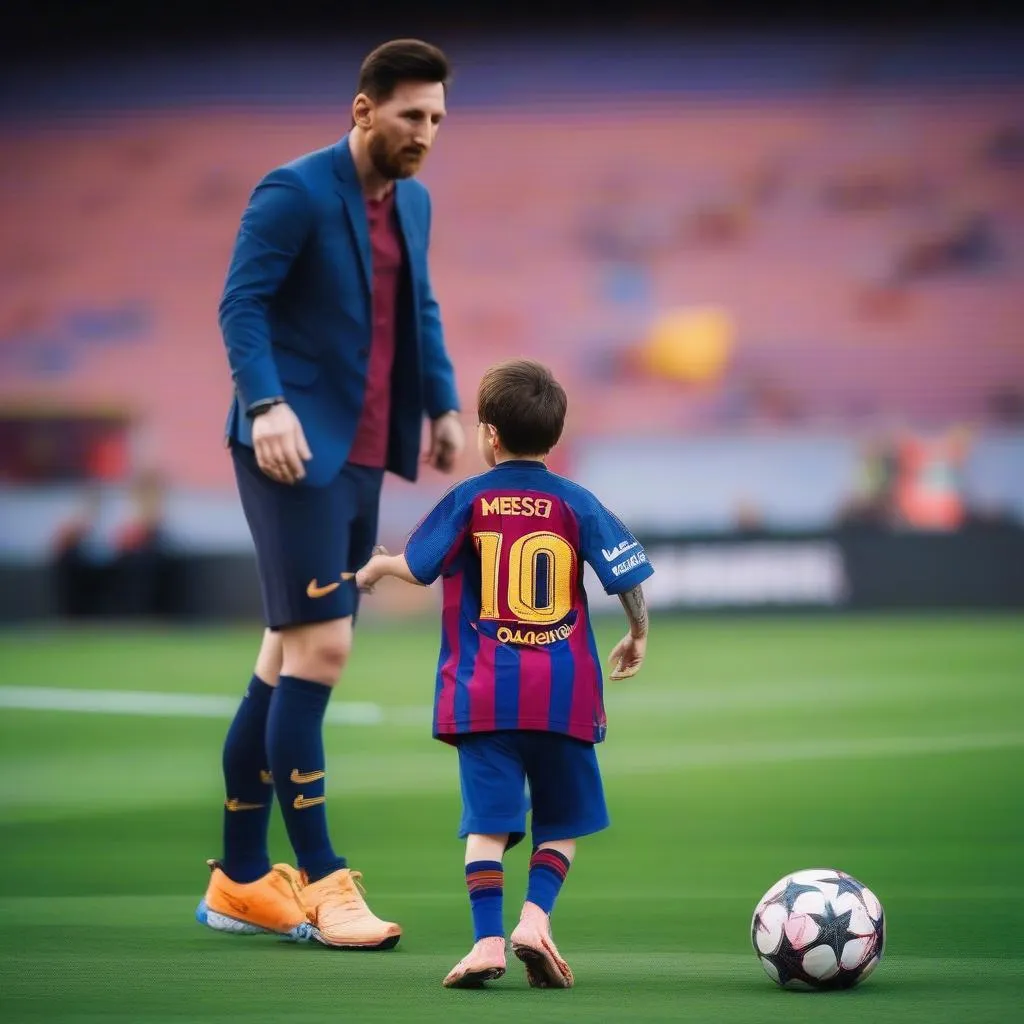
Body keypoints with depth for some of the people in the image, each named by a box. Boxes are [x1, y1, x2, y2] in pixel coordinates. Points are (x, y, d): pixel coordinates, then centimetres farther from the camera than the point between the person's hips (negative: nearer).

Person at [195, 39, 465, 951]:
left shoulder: (411, 201, 14)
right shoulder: (295, 193, -10)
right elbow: (241, 304, -14)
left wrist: (443, 404, 11)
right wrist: (267, 406, -27)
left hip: (361, 456, 8)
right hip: (294, 452, -8)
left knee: (290, 661, 11)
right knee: (319, 651, -12)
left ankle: (241, 881, 18)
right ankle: (320, 883, -8)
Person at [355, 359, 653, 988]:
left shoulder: (469, 500, 1)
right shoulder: (575, 503, 2)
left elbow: (419, 567, 4)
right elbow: (628, 575, -2)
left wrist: (376, 567, 25)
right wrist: (638, 637, 15)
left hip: (484, 693, -1)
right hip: (565, 695, 1)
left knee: (488, 818, -1)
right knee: (562, 821, 12)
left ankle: (489, 940, -10)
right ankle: (536, 917, -6)